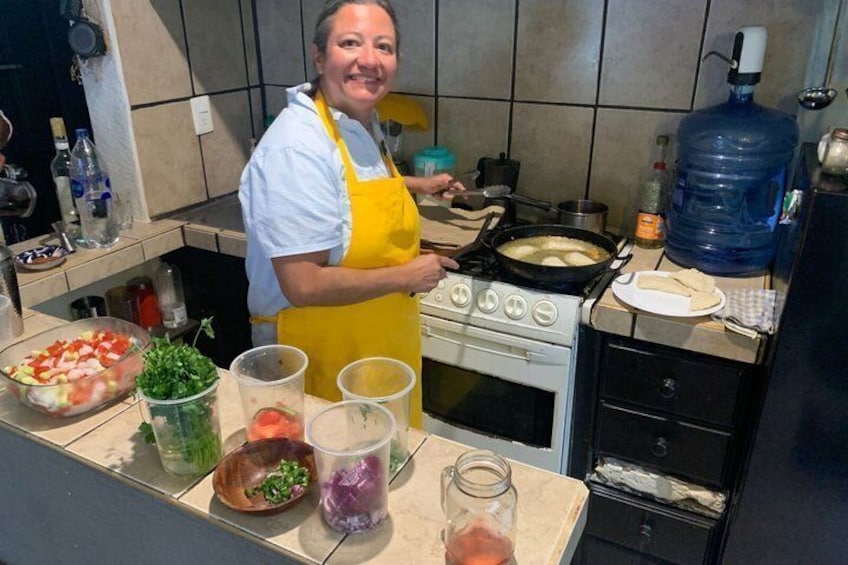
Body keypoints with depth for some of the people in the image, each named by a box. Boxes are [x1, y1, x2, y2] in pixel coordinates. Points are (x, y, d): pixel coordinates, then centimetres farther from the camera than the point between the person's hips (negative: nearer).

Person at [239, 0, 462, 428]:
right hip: (325, 360, -8)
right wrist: (406, 276, -20)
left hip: (384, 345, 9)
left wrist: (414, 184, 23)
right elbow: (304, 285, -30)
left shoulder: (363, 123, 2)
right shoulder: (297, 150, -27)